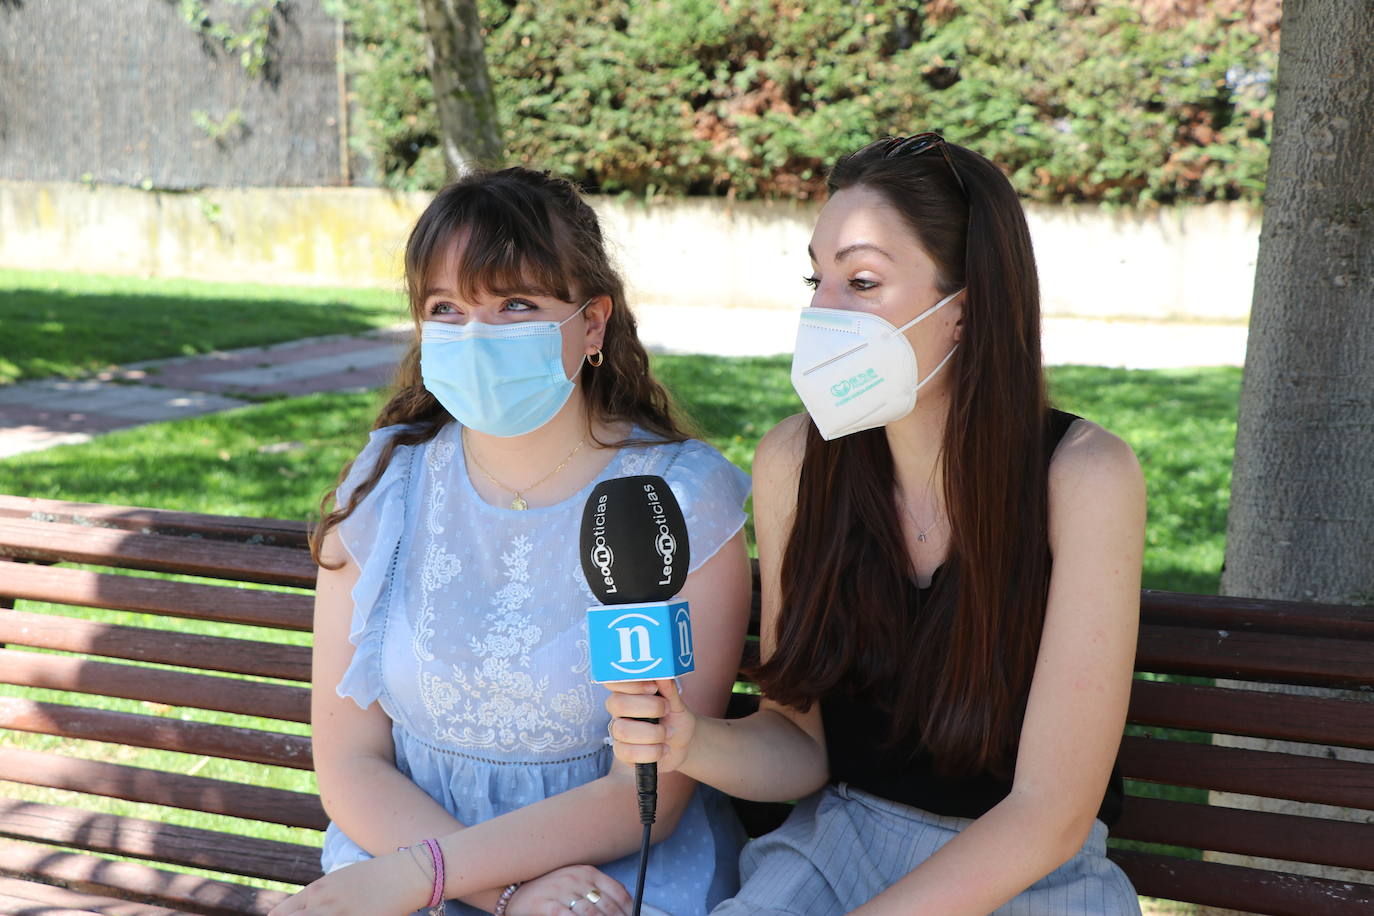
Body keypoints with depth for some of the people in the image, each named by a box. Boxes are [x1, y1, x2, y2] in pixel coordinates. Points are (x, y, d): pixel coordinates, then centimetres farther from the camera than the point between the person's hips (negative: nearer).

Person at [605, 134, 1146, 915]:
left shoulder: (1083, 477, -19)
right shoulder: (792, 464, -8)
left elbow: (1051, 813, -18)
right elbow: (801, 743, 1)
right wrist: (693, 740, -20)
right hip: (837, 843, 2)